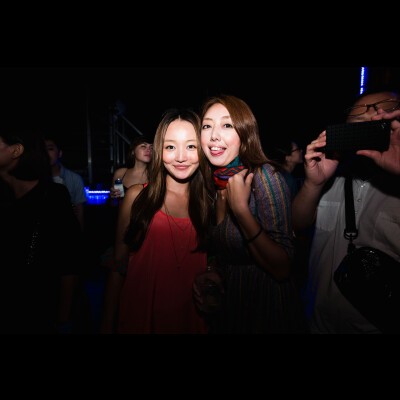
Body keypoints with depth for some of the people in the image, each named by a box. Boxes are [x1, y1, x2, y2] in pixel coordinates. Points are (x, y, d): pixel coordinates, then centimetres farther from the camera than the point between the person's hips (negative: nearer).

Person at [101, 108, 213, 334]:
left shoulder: (212, 202, -6)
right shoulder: (137, 196, -8)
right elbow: (119, 266, -3)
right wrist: (108, 323, -1)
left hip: (191, 316, 1)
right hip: (139, 315, -1)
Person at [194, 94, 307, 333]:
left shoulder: (265, 176, -21)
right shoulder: (215, 181, -2)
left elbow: (282, 268, -25)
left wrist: (241, 208, -30)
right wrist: (212, 272, -7)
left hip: (267, 305, -5)